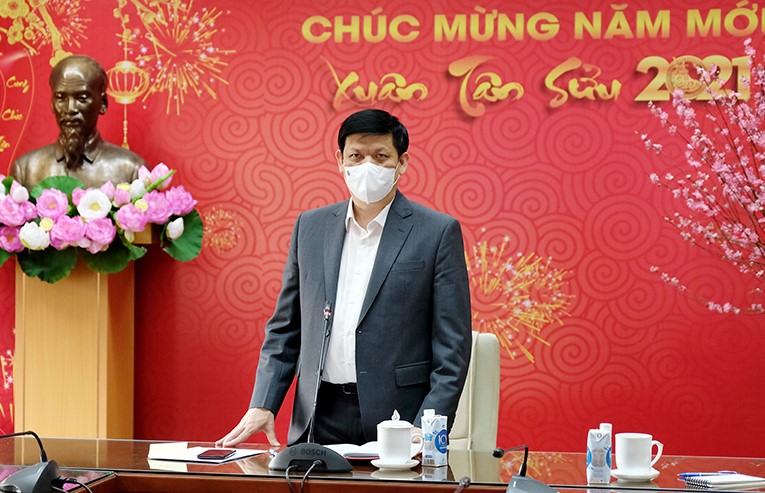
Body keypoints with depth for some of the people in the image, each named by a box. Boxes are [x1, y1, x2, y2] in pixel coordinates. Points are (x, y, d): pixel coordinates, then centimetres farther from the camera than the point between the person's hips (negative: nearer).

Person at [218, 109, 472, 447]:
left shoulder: (438, 233, -2)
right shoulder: (310, 227, 11)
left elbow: (452, 346, -5)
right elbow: (285, 328, 14)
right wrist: (262, 405, 2)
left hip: (397, 420, -3)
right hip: (319, 420, 3)